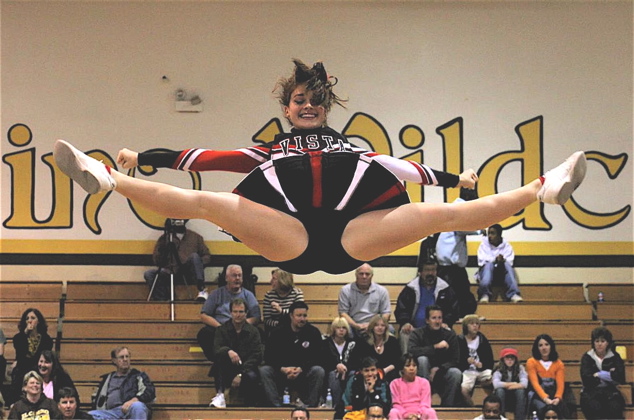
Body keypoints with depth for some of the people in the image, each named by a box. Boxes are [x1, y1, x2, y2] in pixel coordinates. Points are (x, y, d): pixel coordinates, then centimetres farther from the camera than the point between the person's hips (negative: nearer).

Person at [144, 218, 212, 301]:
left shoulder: (195, 236, 15)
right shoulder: (164, 238, 14)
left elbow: (207, 257, 14)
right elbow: (157, 261, 8)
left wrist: (199, 263, -8)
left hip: (188, 272, -1)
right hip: (170, 272, 1)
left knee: (195, 256, -31)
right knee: (148, 274, -23)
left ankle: (202, 290, -34)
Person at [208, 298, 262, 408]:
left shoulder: (253, 331, 4)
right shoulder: (222, 330, 6)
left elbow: (256, 356, -6)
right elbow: (216, 349, -12)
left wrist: (240, 374, -18)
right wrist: (228, 351, -36)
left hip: (246, 368, -1)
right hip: (227, 372, 1)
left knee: (252, 377, -35)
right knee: (220, 357, -29)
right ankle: (220, 394, -33)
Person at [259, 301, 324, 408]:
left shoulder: (313, 332, -1)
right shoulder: (278, 333, 0)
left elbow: (316, 358, -6)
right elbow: (268, 357, -3)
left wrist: (301, 369, -23)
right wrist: (282, 369, -21)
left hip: (304, 372, -1)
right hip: (281, 372, 1)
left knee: (319, 371, -30)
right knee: (264, 371, -26)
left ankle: (311, 406, -25)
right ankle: (276, 405, -31)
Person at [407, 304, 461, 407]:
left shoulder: (450, 335, 0)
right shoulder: (418, 333, -5)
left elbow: (455, 360, -5)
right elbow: (412, 351, -26)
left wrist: (438, 370, -20)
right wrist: (435, 347, -28)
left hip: (442, 372, 1)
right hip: (424, 374, -1)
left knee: (456, 373, -29)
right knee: (422, 359, -31)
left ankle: (448, 406, -17)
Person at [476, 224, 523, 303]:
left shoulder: (506, 246, 4)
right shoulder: (484, 244, 3)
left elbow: (509, 261, -8)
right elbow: (481, 261, -10)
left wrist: (503, 261, -32)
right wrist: (495, 260, -27)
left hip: (502, 272, 0)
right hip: (487, 271, 0)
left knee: (507, 265, -31)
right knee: (488, 265, -34)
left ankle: (513, 294, -44)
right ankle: (485, 294, -50)